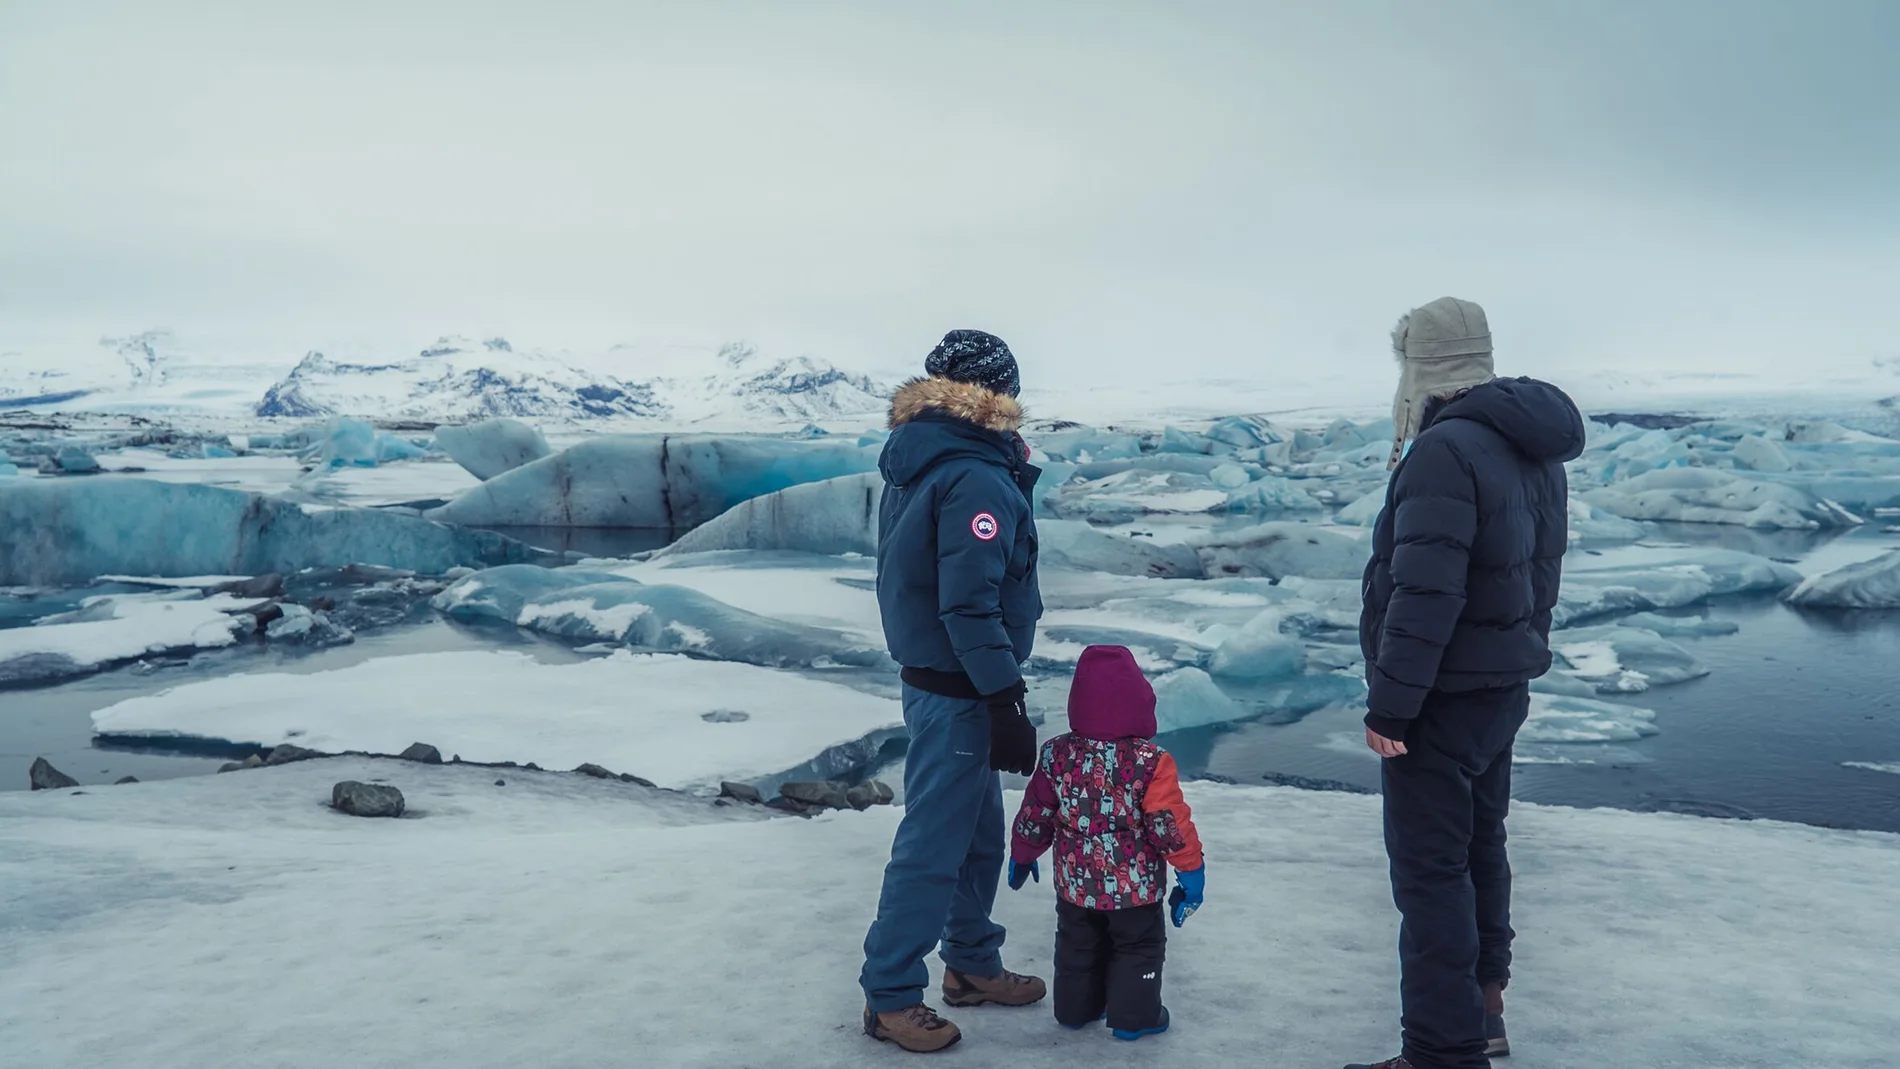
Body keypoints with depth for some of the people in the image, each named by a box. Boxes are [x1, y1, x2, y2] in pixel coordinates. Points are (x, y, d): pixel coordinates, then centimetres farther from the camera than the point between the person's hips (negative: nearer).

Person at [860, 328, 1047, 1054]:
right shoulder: (977, 480, -22)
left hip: (934, 679, 9)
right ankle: (890, 998, 13)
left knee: (979, 833, 20)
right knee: (934, 845, 1)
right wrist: (1006, 705, -22)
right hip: (959, 693, -9)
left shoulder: (916, 464, 7)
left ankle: (972, 966, 34)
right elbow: (970, 607, -26)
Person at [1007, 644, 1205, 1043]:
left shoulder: (1057, 754, -9)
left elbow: (1035, 812, 0)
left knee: (1077, 948, 22)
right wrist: (1193, 869, -4)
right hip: (1134, 889, -4)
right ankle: (1134, 1016, 20)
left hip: (1074, 885, 4)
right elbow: (1171, 824, -17)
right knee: (1139, 947, 15)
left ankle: (1076, 1008, 33)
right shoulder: (1150, 762, -20)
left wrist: (1022, 855, 17)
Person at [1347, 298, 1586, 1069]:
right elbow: (1538, 576, 15)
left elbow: (1423, 595, -26)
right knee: (1478, 845, 21)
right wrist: (1516, 656, 21)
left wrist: (1389, 706, -21)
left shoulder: (1445, 451, -22)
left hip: (1442, 699, -10)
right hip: (1503, 688, 10)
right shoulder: (1533, 454, 9)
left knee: (1430, 870, -2)